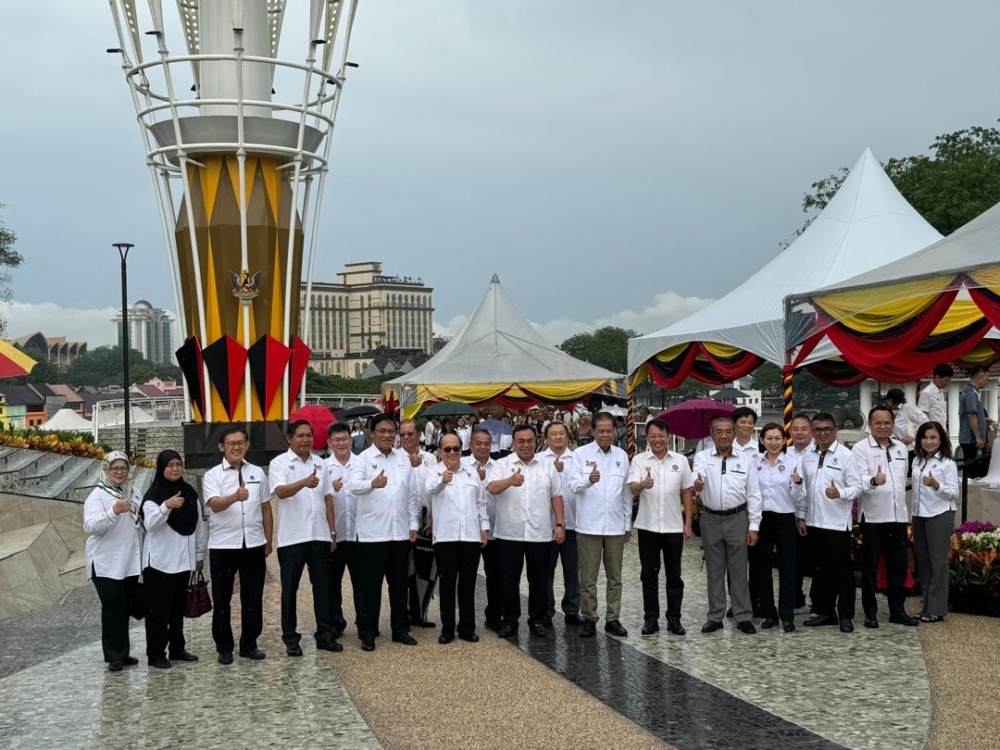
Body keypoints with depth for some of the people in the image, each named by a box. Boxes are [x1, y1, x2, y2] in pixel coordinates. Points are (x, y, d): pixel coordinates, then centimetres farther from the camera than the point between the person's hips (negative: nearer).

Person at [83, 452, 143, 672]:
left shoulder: (134, 494, 10)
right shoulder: (98, 495, -8)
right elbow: (90, 527, -22)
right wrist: (114, 511, -35)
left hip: (130, 562, 6)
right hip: (106, 563, -6)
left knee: (125, 607, 11)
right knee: (113, 607, -8)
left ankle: (122, 653, 19)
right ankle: (114, 655, -2)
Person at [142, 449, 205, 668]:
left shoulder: (189, 493, 9)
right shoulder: (153, 495, -9)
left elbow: (198, 525, 15)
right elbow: (150, 524, -25)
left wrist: (199, 553, 15)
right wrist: (166, 506, -41)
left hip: (183, 560, 6)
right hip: (159, 562, -6)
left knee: (178, 607, 14)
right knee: (158, 608, -3)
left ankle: (177, 649, 23)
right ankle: (155, 654, 2)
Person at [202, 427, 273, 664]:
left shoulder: (258, 473, 7)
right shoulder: (212, 475, -4)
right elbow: (215, 505, -21)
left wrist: (268, 541, 11)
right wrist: (235, 497, -41)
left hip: (254, 544, 3)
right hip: (223, 545, -3)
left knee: (253, 598, 9)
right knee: (222, 599, 6)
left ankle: (249, 644, 21)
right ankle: (224, 648, 17)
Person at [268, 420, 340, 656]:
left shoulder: (320, 463, 11)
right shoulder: (279, 463, -5)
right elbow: (280, 492, -23)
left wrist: (332, 531, 11)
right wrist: (304, 483, -41)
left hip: (319, 535, 4)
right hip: (292, 537, -4)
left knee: (322, 586, 9)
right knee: (290, 589, 4)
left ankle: (325, 635, 17)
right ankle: (290, 638, 12)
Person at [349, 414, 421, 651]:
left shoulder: (403, 458, 9)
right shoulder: (364, 458, -6)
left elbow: (412, 494, 12)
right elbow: (354, 485, -24)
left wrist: (413, 524, 6)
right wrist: (373, 484, -45)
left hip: (400, 532, 4)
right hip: (372, 533, -4)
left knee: (399, 584, 13)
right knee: (371, 586, 2)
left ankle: (400, 629, 23)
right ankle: (368, 633, 11)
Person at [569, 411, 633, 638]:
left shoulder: (622, 456, 9)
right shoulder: (581, 454, -1)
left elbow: (626, 491, 13)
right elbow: (572, 485, -11)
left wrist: (628, 523, 12)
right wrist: (588, 480, -32)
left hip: (615, 525, 3)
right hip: (589, 525, -3)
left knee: (615, 577, 9)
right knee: (588, 578, 2)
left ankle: (612, 619, 18)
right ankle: (589, 619, 11)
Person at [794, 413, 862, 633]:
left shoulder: (846, 456, -6)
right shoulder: (807, 457, 9)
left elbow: (857, 487, -9)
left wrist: (839, 493, -26)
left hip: (837, 522, -5)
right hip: (814, 522, 5)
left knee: (842, 570, 2)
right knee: (822, 569, 13)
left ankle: (845, 615, 10)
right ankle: (825, 612, 22)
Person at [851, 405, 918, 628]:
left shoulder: (901, 449, 12)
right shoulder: (861, 448, -6)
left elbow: (904, 482, 19)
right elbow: (860, 480, -17)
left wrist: (908, 517, 19)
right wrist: (873, 481, -40)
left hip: (898, 517, 5)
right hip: (873, 517, -5)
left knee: (898, 566, 10)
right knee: (870, 567, 3)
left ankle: (898, 610, 21)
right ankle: (870, 613, 11)